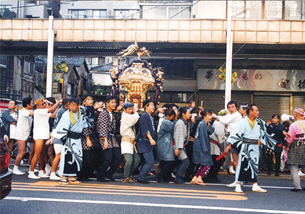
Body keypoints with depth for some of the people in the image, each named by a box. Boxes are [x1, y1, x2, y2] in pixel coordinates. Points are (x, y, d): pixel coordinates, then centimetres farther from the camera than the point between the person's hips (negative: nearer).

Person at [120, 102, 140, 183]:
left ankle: (129, 174, 16)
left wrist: (135, 112, 8)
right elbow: (135, 119, -21)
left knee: (137, 159, 6)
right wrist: (136, 112, -5)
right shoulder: (125, 116, -9)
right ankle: (125, 178, -5)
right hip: (126, 141, -9)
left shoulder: (130, 116, 22)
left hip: (132, 142, 9)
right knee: (129, 160, -17)